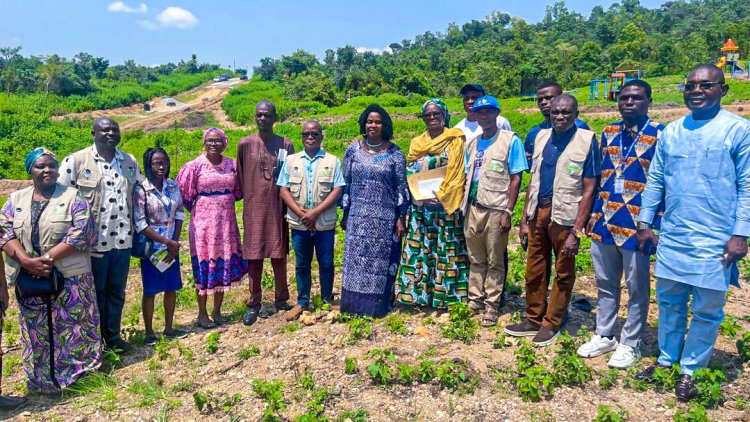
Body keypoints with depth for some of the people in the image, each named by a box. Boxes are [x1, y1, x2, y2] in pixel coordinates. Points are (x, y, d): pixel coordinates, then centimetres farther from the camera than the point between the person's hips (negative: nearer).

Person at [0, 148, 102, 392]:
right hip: (30, 279, 4)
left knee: (72, 330, 3)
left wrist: (48, 258, -18)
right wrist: (26, 261, -17)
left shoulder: (73, 197, -2)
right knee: (36, 332, 13)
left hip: (69, 278, -3)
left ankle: (77, 374, 17)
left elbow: (81, 233, -13)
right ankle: (41, 379, 27)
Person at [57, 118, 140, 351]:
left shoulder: (130, 162, 7)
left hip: (122, 240, 4)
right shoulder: (75, 161, -7)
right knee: (95, 294, 10)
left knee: (117, 292, 15)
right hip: (93, 242, -4)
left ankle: (113, 336, 31)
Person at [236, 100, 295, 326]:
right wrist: (246, 197, 5)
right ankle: (254, 304, 13)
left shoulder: (285, 145, 3)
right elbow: (239, 177, 8)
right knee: (254, 256, 3)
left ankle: (281, 299, 21)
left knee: (279, 254, 7)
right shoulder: (245, 144, 1)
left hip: (278, 206, 1)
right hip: (254, 207, -1)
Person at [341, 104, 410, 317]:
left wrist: (401, 218, -3)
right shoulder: (353, 150, 5)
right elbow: (345, 183, 8)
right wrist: (345, 215, 6)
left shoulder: (394, 153, -1)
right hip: (358, 217, 2)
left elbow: (401, 187, 0)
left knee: (381, 261, 5)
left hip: (385, 218, -2)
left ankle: (379, 304, 18)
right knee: (355, 260, 5)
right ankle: (355, 304, 18)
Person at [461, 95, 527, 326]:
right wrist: (464, 207, 10)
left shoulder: (510, 140, -4)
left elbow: (515, 179, -7)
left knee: (495, 262, 5)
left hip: (496, 210, -5)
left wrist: (508, 212, -12)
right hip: (473, 209, 5)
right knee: (476, 259, 14)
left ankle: (491, 306, 15)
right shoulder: (472, 143, 13)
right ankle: (475, 300, 26)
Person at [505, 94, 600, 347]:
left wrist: (576, 231, -14)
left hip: (565, 215, -5)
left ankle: (551, 324, 23)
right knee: (534, 270, 13)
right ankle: (533, 320, 27)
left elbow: (589, 189, -10)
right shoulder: (541, 137, 8)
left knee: (563, 272, 9)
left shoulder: (587, 141, -8)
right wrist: (524, 219, 10)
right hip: (538, 212, 5)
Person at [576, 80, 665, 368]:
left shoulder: (660, 135, -8)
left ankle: (630, 344, 24)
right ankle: (604, 337, 32)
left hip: (637, 226, -5)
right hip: (604, 223, 5)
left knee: (637, 290, 10)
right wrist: (592, 215, 12)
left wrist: (656, 226, -13)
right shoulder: (608, 133, 9)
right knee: (606, 285, 17)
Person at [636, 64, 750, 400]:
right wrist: (644, 224, 9)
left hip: (714, 242, -4)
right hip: (671, 237, 4)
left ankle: (690, 371, 22)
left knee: (707, 310, 6)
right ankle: (666, 360, 29)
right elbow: (655, 182, 11)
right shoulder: (671, 132, 9)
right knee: (669, 302, 14)